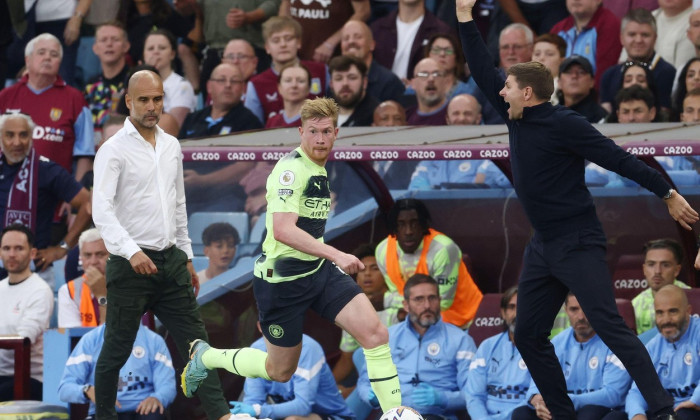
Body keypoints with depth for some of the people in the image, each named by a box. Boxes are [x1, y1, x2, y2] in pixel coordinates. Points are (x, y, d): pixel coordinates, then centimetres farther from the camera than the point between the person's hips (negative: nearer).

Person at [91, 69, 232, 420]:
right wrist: (131, 251, -32)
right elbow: (101, 210, -19)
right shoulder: (114, 150, -9)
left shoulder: (172, 145, 12)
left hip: (170, 261, 6)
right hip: (130, 267, -6)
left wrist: (187, 257, 21)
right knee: (116, 352, 2)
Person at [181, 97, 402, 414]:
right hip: (283, 278, -8)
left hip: (319, 270, 8)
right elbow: (282, 230, -32)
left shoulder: (319, 169, 11)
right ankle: (205, 356, 31)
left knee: (375, 334, -11)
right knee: (280, 371, 8)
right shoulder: (292, 169, -20)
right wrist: (336, 255, -36)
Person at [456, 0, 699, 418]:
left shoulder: (563, 124, -14)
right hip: (543, 247, 9)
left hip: (578, 243, -9)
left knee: (610, 327, -17)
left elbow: (617, 158, -15)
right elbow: (483, 74, 15)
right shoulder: (517, 119, 8)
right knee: (529, 336, 8)